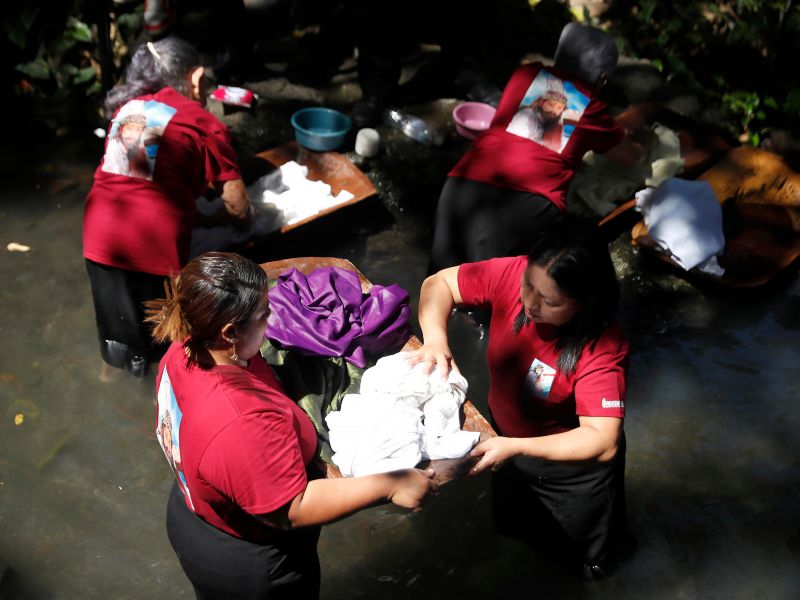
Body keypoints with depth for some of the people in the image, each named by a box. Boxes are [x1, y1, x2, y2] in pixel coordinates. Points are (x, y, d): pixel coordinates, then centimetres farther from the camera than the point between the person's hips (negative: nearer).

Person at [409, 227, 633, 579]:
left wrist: (516, 448, -48)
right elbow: (439, 283, -15)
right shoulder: (512, 274, -28)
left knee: (587, 561, 21)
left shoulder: (602, 348, -37)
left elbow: (602, 443, -40)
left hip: (571, 457, -4)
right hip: (504, 433, 5)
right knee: (510, 525, 33)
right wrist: (435, 338, -33)